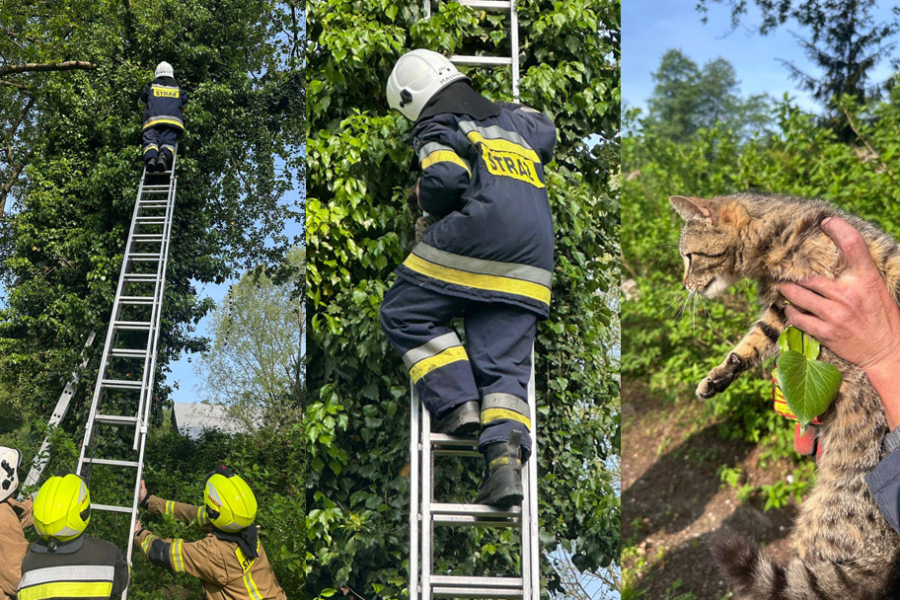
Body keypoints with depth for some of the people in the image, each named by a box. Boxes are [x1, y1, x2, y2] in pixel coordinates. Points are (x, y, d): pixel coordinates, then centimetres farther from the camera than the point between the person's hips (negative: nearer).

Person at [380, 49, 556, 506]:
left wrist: (426, 199, 8)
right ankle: (506, 455, -18)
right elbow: (546, 133, 49)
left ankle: (457, 403, -1)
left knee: (403, 314, 13)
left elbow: (444, 179, -13)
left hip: (475, 242, -6)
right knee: (505, 364, 4)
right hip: (530, 266, 6)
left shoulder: (437, 128, 7)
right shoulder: (513, 119, 27)